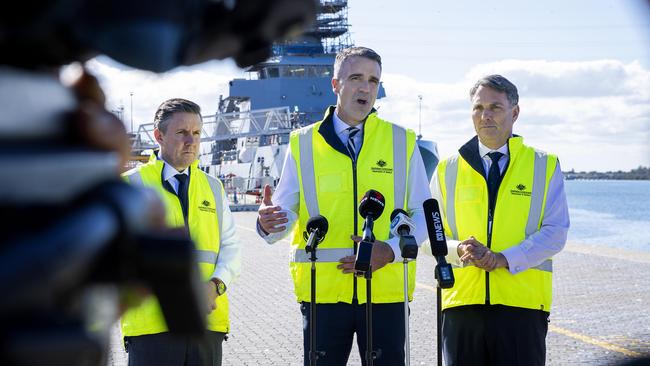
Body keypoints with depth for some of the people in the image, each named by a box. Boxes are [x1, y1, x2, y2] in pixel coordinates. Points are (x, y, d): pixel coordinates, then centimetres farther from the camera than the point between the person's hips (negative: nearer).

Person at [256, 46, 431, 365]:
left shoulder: (401, 142, 7)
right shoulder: (303, 143, 5)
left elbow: (423, 215, 6)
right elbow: (286, 212, 2)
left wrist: (390, 250, -12)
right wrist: (269, 224, -23)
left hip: (386, 289, 1)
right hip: (322, 289, 0)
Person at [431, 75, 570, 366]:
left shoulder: (545, 167, 8)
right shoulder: (448, 170, 12)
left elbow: (555, 233, -1)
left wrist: (503, 259, -15)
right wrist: (459, 250, -13)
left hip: (522, 302, -1)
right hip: (461, 301, 1)